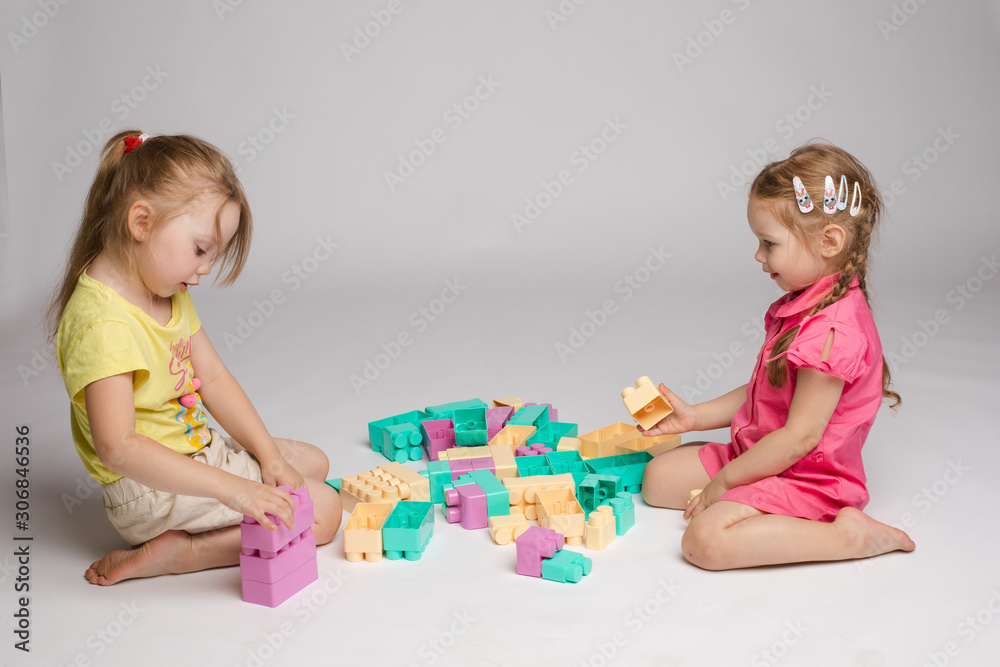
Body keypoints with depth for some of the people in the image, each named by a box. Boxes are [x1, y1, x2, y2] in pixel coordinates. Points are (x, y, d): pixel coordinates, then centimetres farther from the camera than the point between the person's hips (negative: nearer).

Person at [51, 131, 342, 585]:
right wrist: (232, 488, -35)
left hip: (200, 453, 10)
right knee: (322, 511, -12)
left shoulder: (169, 295, 4)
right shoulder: (104, 323, -27)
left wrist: (268, 456, -2)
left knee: (313, 463, 23)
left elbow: (214, 378, 7)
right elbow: (117, 447, -33)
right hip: (152, 491, -10)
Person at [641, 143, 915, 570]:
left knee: (704, 541, -28)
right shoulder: (804, 304, 6)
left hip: (808, 480, -10)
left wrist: (724, 481, -16)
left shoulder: (831, 330, -27)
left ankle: (846, 534, -15)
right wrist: (695, 416, 6)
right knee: (658, 478, 9)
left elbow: (800, 437, -26)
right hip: (757, 453, 10)